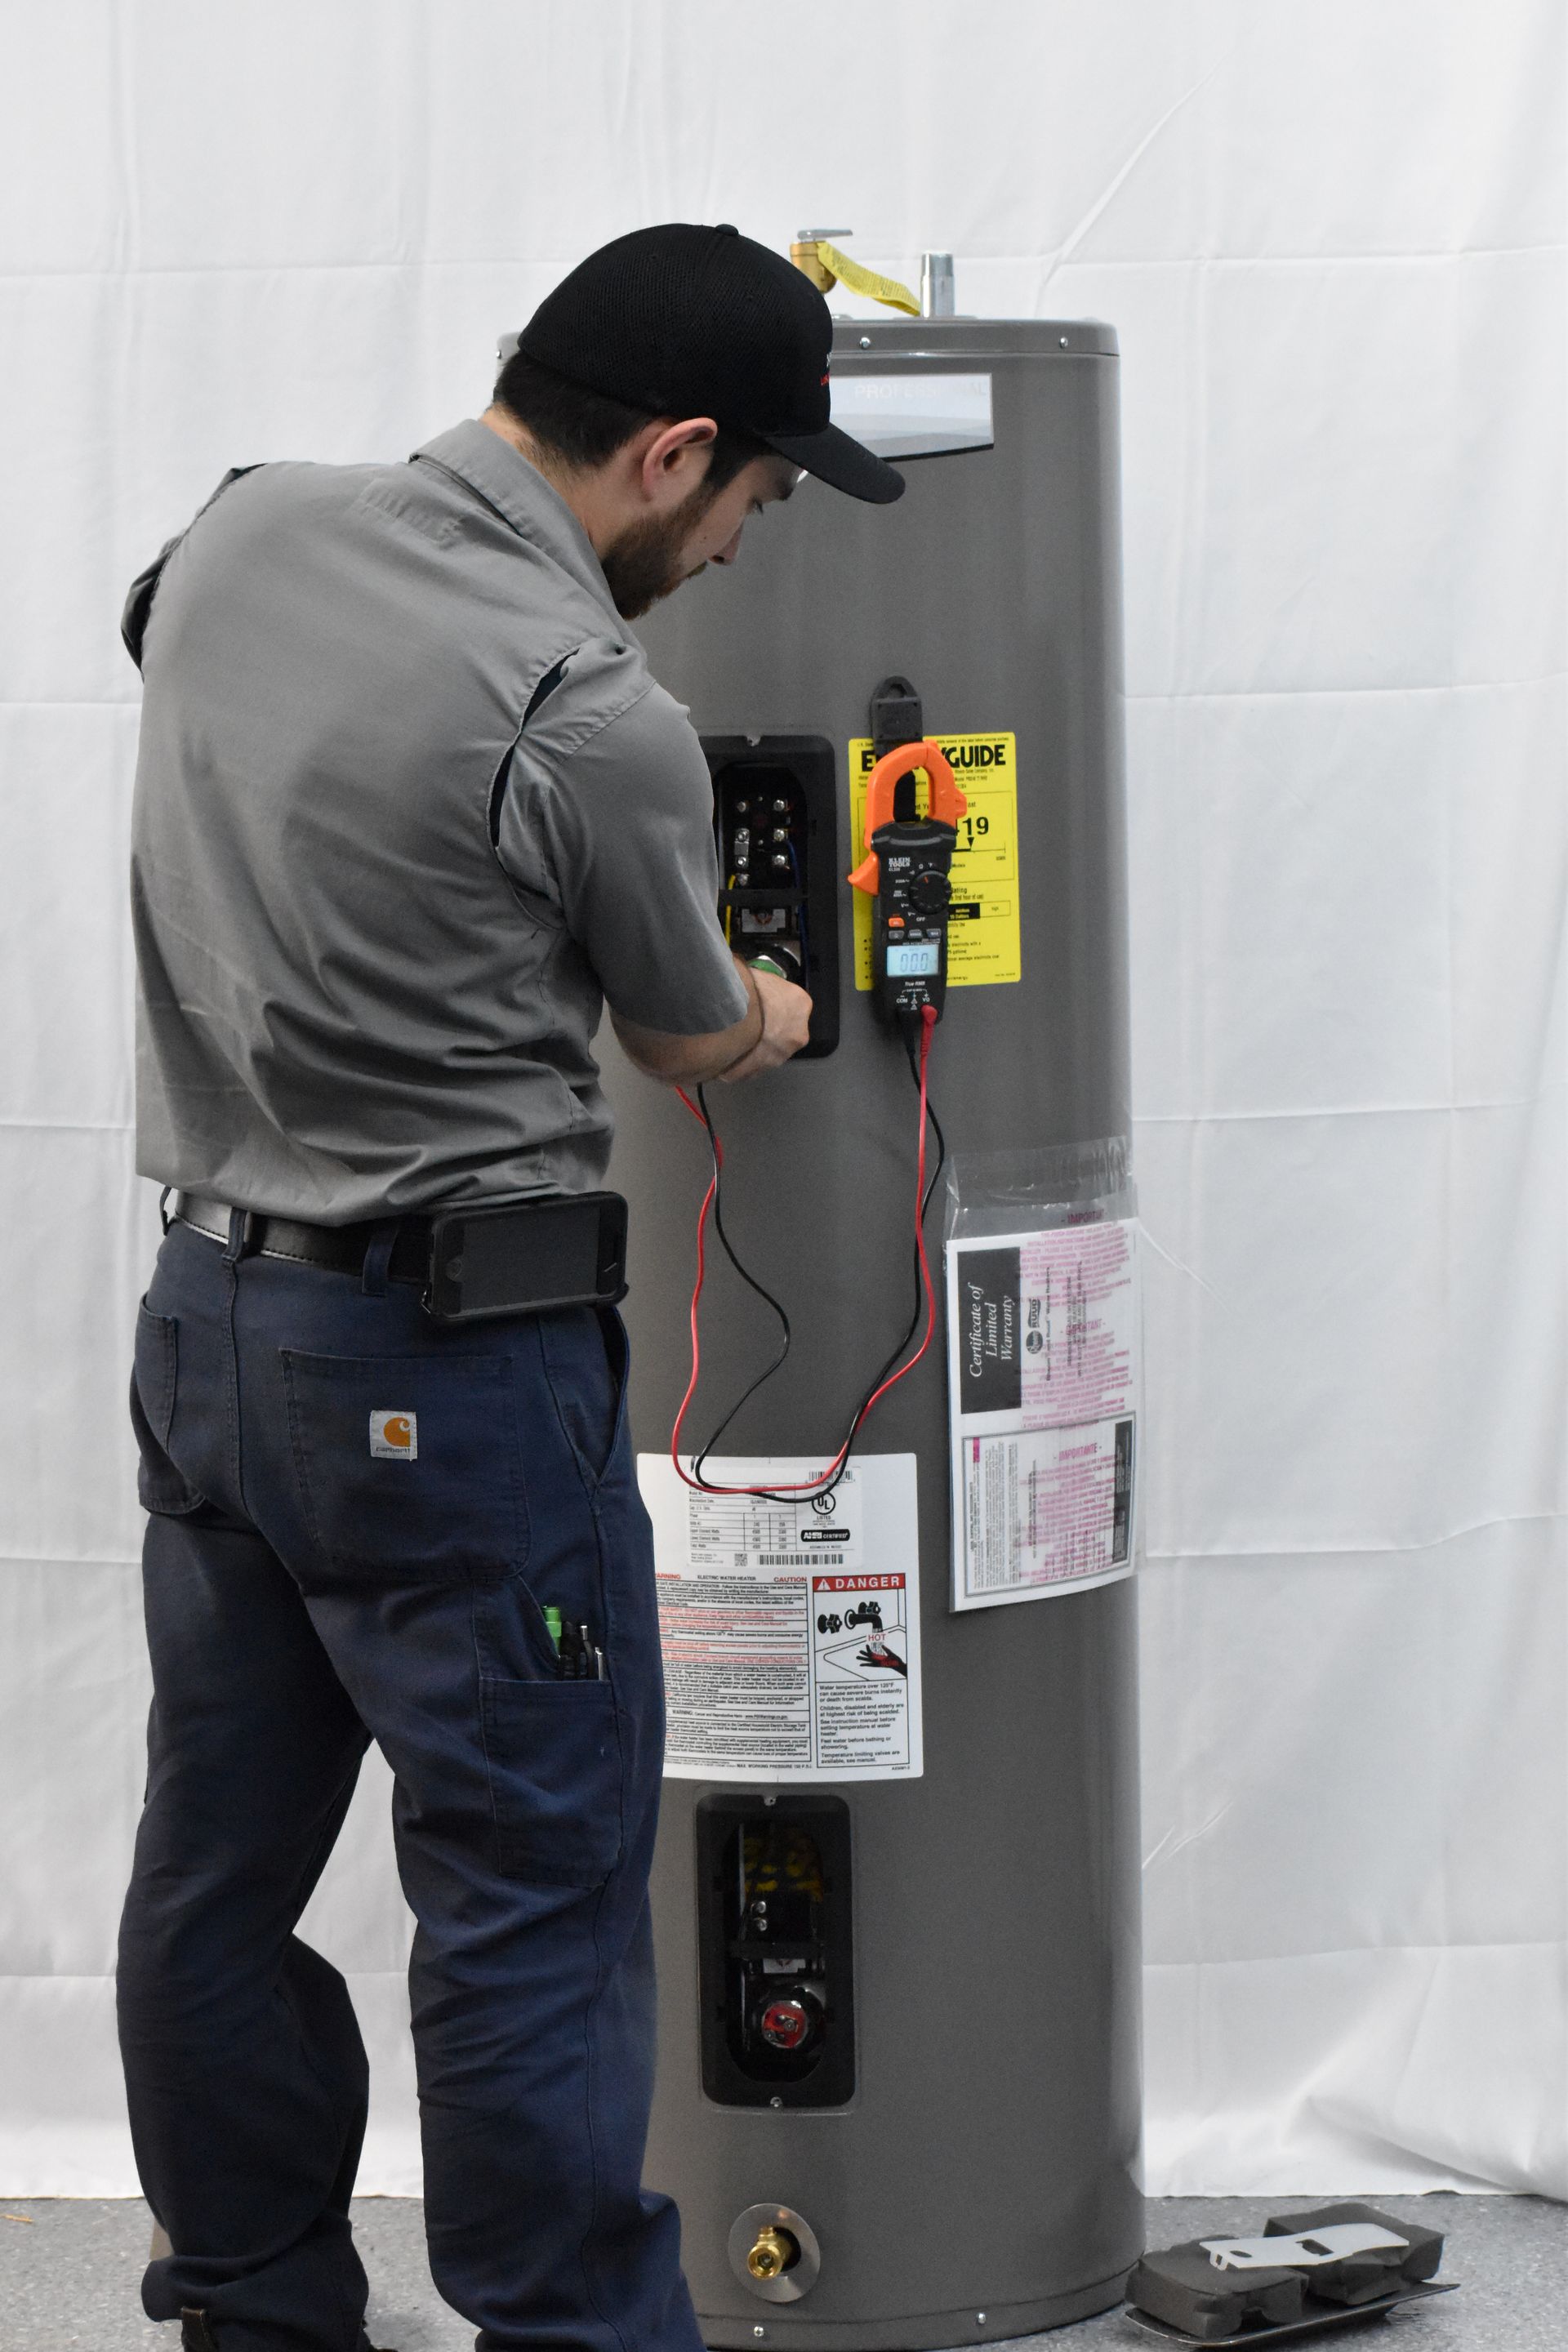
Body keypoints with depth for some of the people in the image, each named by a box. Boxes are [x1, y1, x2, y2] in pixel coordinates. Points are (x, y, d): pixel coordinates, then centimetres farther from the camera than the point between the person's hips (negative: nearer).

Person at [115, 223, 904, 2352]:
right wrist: (782, 1012, 24)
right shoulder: (597, 721, -19)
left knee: (221, 1874, 15)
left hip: (206, 1303, 8)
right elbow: (694, 1040, -1)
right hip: (441, 1365, -8)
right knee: (535, 1895, 0)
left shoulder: (243, 530, 2)